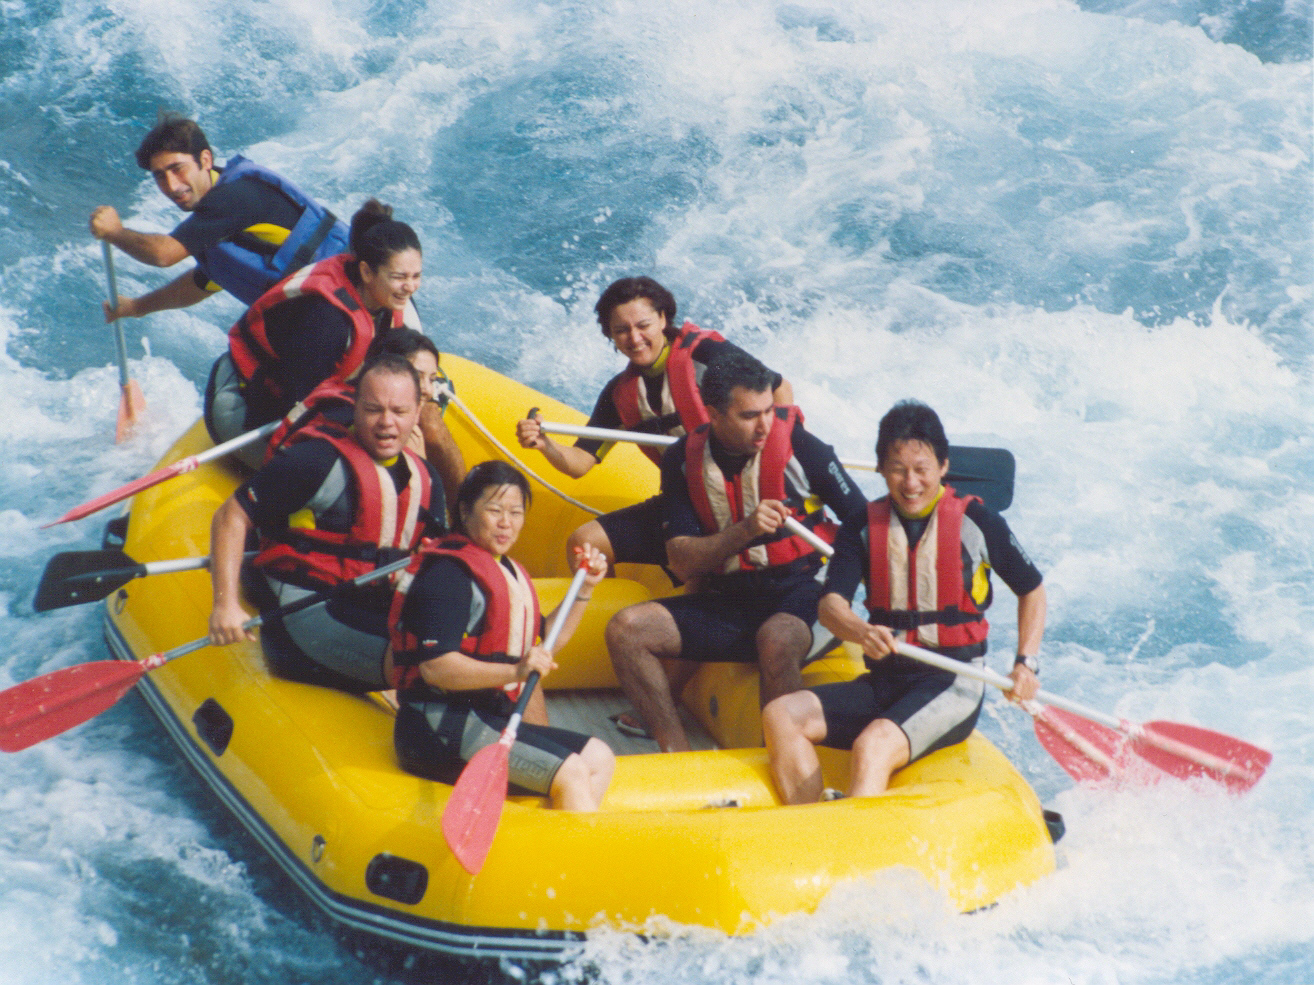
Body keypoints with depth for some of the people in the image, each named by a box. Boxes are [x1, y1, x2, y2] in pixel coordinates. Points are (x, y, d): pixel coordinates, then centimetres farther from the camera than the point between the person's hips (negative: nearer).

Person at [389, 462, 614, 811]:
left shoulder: (506, 571, 21)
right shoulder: (449, 573, -11)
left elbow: (542, 642, 32)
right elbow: (435, 667, -22)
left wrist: (584, 589, 20)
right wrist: (515, 671, -31)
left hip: (489, 722, 10)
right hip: (440, 729, -10)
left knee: (599, 758, 1)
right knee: (570, 775, -20)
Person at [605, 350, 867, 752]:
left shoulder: (798, 445, -9)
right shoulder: (683, 460, 0)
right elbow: (681, 561, -6)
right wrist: (745, 531, -22)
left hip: (799, 591, -4)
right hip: (726, 600, 4)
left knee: (776, 640, -38)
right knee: (626, 629, -14)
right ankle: (677, 753, -13)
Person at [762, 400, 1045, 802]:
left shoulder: (974, 521, -1)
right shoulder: (864, 526, 6)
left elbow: (1032, 589, 11)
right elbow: (830, 604, -7)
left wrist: (1026, 663, -4)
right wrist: (861, 631, -30)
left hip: (952, 686, -5)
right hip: (883, 683, 5)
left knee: (872, 746, -34)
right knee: (781, 715, -19)